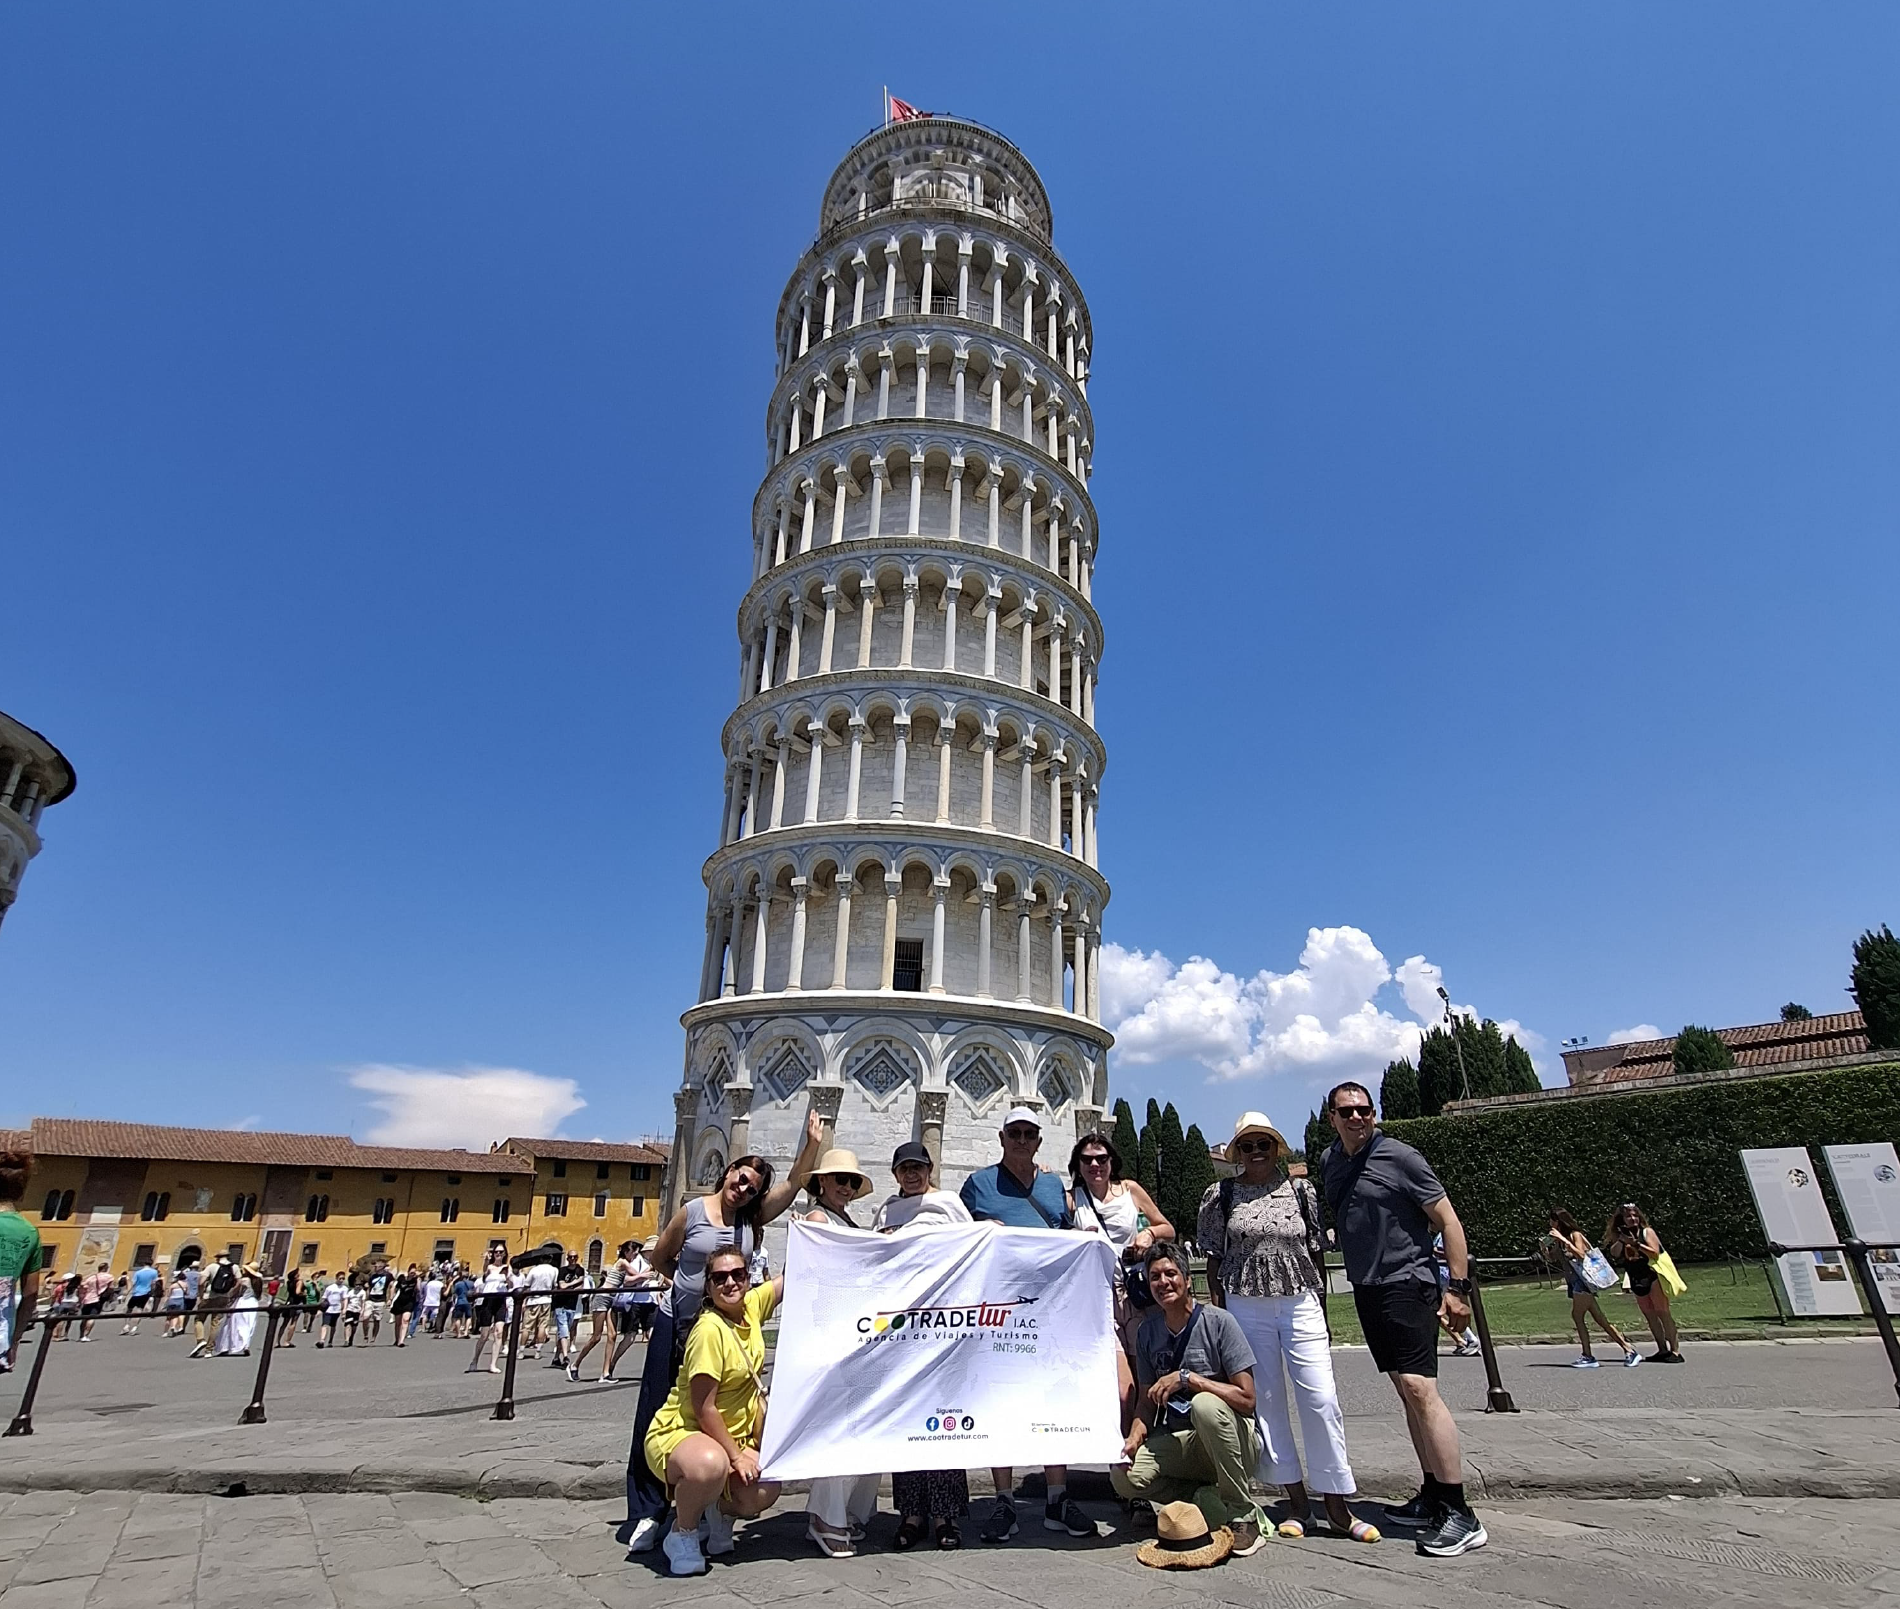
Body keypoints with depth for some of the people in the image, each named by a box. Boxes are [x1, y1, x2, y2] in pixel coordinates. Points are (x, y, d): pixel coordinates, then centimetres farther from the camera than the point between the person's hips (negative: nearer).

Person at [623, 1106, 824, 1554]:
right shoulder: (693, 1211, -9)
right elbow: (660, 1258, 5)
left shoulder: (754, 1216, -1)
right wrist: (695, 1284, 3)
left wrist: (813, 1142, -25)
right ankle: (646, 1513, 11)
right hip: (676, 1324, -3)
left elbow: (796, 1181, -12)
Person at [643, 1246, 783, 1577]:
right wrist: (736, 1455, -17)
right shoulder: (710, 1330, -25)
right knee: (710, 1465, -39)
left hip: (733, 1434, 7)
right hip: (678, 1433, -7)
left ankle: (717, 1509, 20)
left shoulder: (752, 1307, -4)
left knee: (762, 1495, -14)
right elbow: (704, 1409, -23)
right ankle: (682, 1533, -7)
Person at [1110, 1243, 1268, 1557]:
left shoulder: (1219, 1322, -12)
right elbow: (1149, 1402, 7)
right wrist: (1134, 1439, -13)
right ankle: (1208, 1497, 0)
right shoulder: (1147, 1331, 2)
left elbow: (1246, 1398, -17)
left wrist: (1186, 1377, -23)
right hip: (1177, 1442, 4)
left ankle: (1244, 1515, -16)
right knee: (1123, 1476, -22)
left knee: (1205, 1405, -36)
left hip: (1235, 1441, -4)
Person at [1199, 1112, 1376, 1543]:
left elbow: (1317, 1253, 9)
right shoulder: (1221, 1195, 2)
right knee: (1266, 1401, 5)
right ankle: (1296, 1501, 17)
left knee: (1321, 1399, -4)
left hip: (1301, 1304, 0)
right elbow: (1214, 1259, 4)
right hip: (1246, 1308, 0)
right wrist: (1217, 1312, 0)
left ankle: (1337, 1505, 7)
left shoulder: (1301, 1190, 5)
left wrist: (1322, 1311, 8)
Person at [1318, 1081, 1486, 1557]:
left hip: (1406, 1283, -7)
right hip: (1365, 1288, 7)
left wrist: (1458, 1286, -13)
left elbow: (1448, 1220, -9)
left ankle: (1460, 1515, -9)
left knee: (1419, 1388, -14)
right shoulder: (1329, 1161, 8)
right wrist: (1332, 1235, 8)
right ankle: (1433, 1496, 23)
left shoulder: (1399, 1157, -11)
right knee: (1407, 1393, 13)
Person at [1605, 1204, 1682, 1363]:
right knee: (1649, 1316, 8)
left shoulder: (1647, 1231, -4)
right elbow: (1614, 1253, -4)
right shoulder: (1620, 1236, 8)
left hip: (1653, 1276, -6)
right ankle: (1662, 1350, 14)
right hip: (1636, 1281, 6)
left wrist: (1636, 1243, -21)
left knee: (1662, 1312, -8)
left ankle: (1675, 1350, -5)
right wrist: (1621, 1240, -16)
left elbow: (1655, 1253, -15)